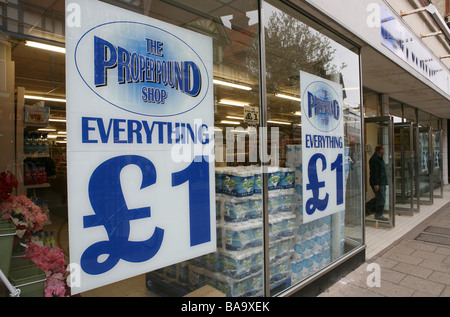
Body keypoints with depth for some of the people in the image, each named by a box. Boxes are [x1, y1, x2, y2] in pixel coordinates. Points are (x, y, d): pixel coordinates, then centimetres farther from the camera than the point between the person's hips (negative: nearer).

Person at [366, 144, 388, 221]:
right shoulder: (374, 159, -19)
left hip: (382, 182, 11)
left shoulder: (379, 158, 15)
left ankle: (367, 206, 28)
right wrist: (376, 184, -24)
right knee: (381, 198, -5)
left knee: (380, 197, 17)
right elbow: (373, 172, -23)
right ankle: (378, 215, 5)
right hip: (378, 183, -11)